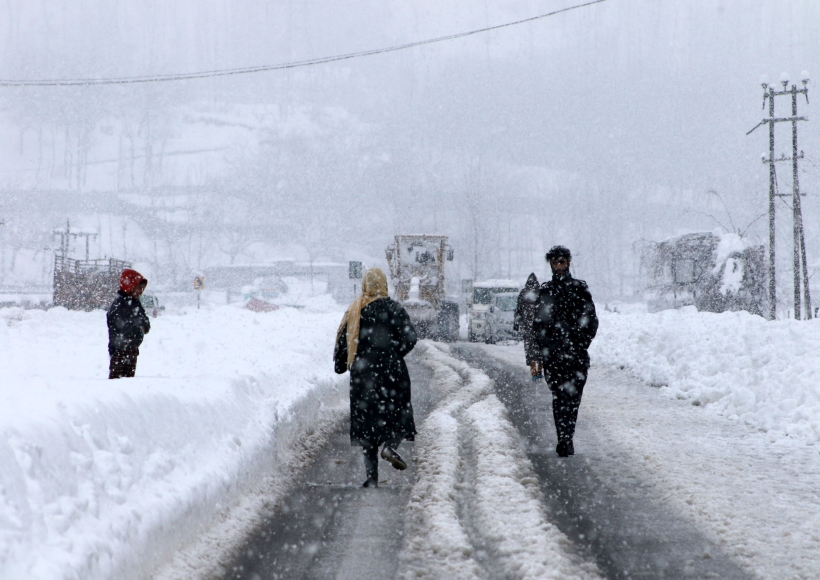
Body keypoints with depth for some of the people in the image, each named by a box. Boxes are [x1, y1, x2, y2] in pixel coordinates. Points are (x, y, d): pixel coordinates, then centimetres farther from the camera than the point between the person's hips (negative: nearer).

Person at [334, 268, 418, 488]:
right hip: (390, 370, -3)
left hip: (361, 373, 3)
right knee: (399, 412, 12)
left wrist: (341, 365, 23)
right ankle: (390, 445, -18)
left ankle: (372, 475, 3)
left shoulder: (353, 311, 6)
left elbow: (342, 340, 9)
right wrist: (395, 354, 6)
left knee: (366, 418, 7)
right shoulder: (392, 308, -5)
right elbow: (409, 338, -11)